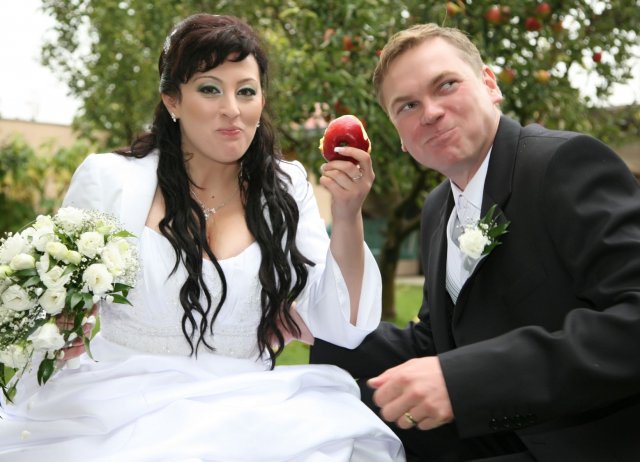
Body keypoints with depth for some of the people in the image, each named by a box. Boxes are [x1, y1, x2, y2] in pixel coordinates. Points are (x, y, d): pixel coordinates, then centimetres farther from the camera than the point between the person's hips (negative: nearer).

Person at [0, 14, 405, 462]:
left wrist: (347, 218, -13)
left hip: (244, 412, 2)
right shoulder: (108, 178, -2)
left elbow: (343, 327, 0)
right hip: (121, 405, -1)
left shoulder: (285, 188, 5)